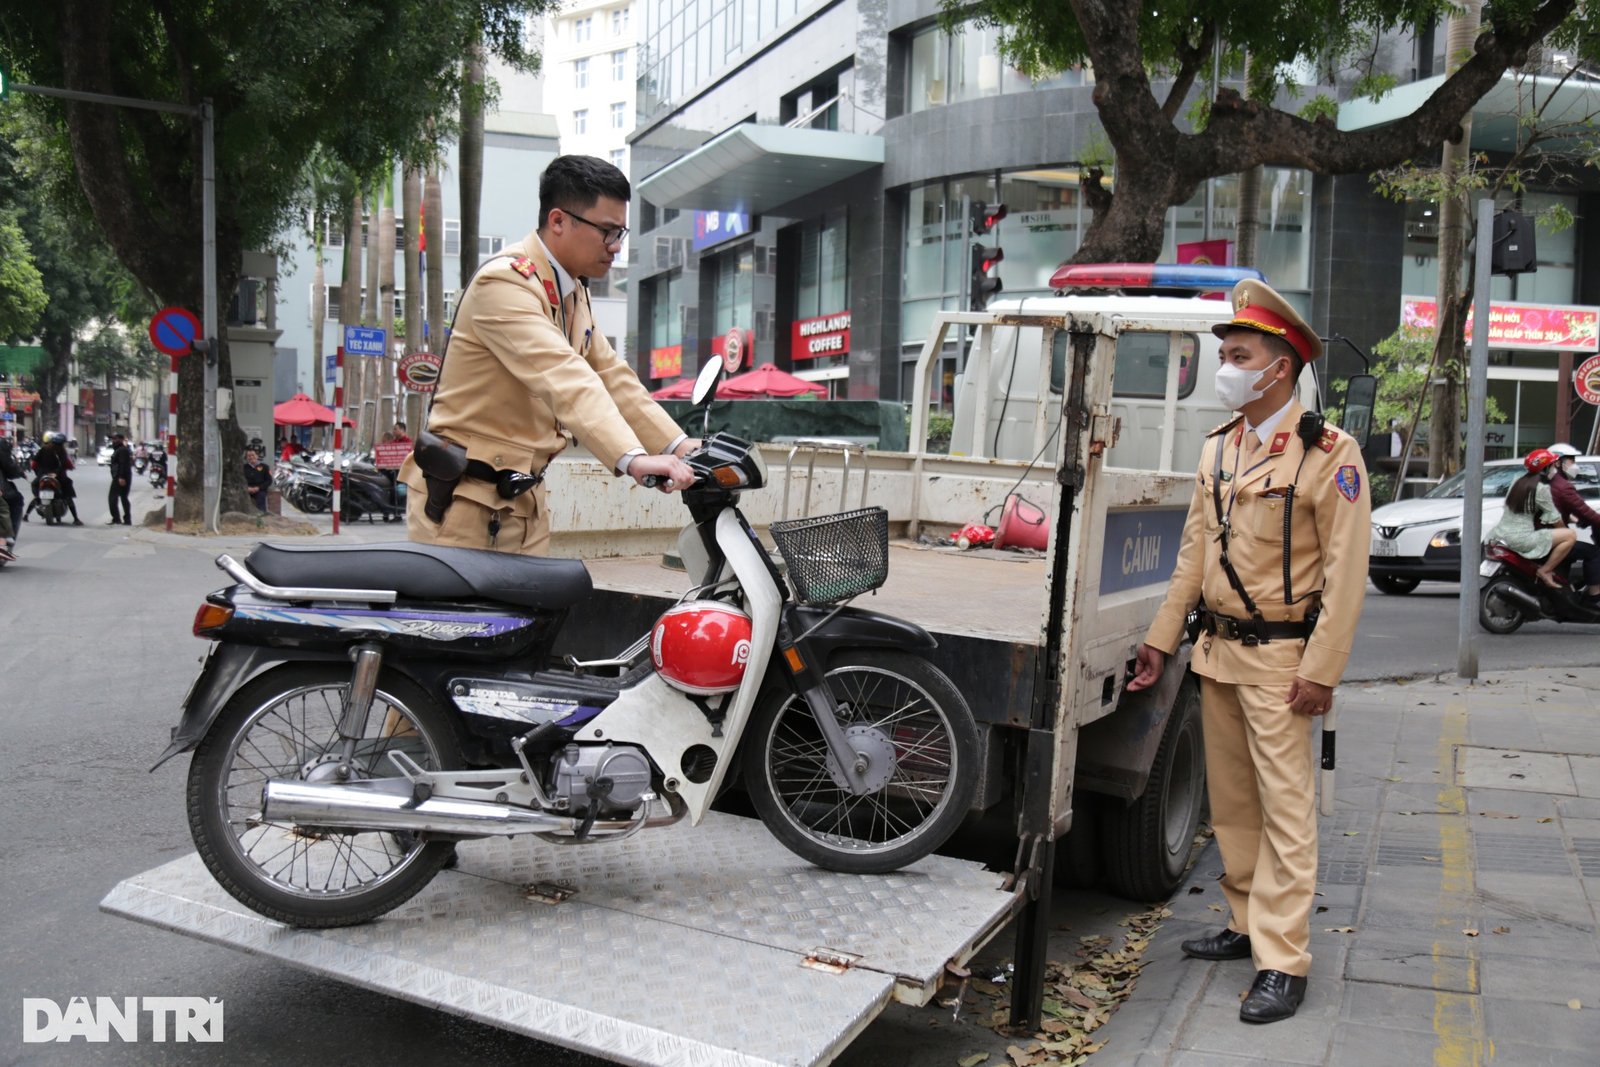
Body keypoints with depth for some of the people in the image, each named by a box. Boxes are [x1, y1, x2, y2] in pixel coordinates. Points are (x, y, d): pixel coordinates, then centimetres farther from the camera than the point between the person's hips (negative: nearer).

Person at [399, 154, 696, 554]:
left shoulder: (574, 293, 14)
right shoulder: (505, 282, -18)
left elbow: (612, 377, 9)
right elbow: (564, 379, -32)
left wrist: (678, 445, -4)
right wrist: (632, 458, -44)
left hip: (524, 496, 9)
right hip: (463, 496, -9)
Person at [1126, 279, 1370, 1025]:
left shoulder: (1329, 454, -11)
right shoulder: (1219, 448, 10)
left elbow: (1347, 571, -13)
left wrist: (1321, 670, -16)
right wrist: (1161, 640, 12)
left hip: (1279, 660, -7)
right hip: (1217, 652, 7)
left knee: (1285, 810, -2)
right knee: (1231, 803, 14)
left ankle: (1282, 961, 5)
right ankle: (1246, 923, 28)